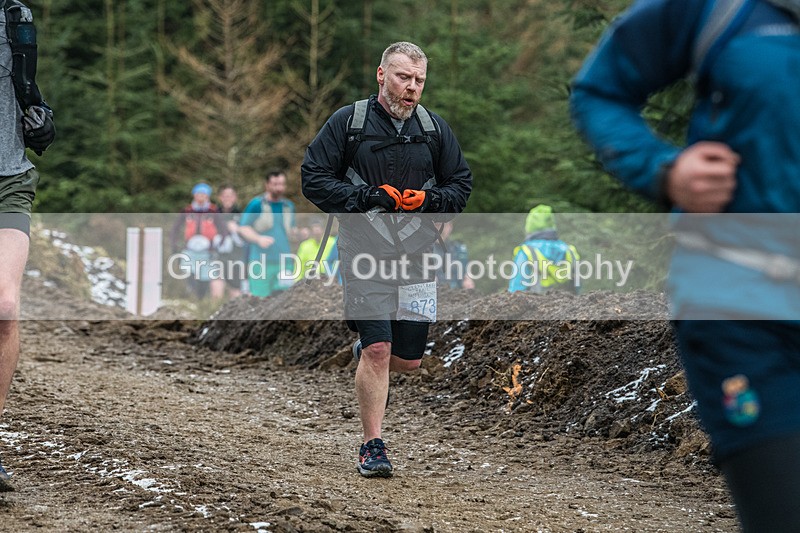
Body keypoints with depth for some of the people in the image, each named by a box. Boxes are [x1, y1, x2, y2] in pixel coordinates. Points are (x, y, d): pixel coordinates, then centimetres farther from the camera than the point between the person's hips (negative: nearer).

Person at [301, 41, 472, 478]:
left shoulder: (435, 129, 9)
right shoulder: (347, 122, -1)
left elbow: (461, 185, 15)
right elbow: (314, 180, -2)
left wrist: (428, 199, -7)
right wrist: (368, 197, -14)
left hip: (416, 257, 4)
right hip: (364, 255, -4)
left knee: (408, 360, 6)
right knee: (377, 350, -12)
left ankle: (364, 349, 41)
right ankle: (372, 447, -1)